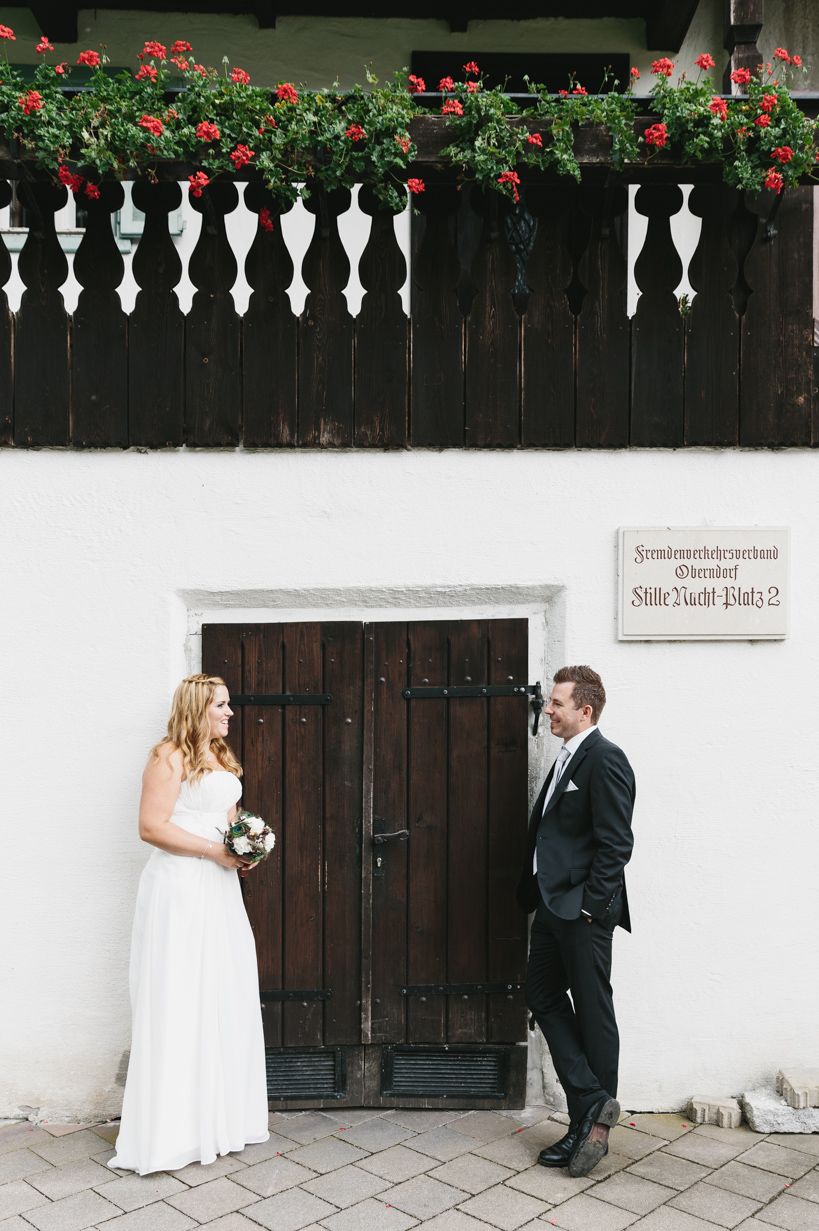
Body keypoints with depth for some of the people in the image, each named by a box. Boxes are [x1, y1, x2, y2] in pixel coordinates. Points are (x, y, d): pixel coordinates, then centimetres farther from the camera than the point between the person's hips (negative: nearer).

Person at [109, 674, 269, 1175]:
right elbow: (152, 826, -17)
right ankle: (171, 1129, 6)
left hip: (220, 888, 9)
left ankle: (221, 1114, 24)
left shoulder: (223, 760, 16)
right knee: (179, 1001, -4)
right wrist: (213, 850, -18)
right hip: (180, 888, -9)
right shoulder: (170, 758, -11)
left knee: (225, 998, 11)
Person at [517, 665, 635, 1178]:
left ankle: (594, 1121, 14)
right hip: (553, 905, 10)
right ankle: (591, 1104, 14)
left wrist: (589, 906, -18)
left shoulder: (605, 760, -15)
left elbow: (616, 843, -19)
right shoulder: (568, 758, 15)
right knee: (544, 996, 10)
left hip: (583, 910, -10)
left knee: (593, 1013, 3)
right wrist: (537, 895, 14)